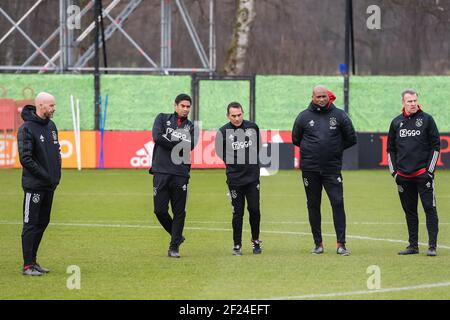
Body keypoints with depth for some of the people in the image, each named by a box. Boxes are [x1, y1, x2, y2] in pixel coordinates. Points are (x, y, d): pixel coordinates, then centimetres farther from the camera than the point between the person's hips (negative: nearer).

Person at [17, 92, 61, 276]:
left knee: (43, 223, 12)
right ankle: (28, 266, -1)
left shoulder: (51, 126, 11)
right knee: (31, 224, -4)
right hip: (34, 185, -8)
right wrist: (45, 175, -17)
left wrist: (56, 174, 7)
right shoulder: (27, 128, -14)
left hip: (50, 185, 8)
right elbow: (25, 158, -20)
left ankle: (33, 261, 20)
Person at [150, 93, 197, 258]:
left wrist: (168, 141, -6)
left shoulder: (191, 127, 14)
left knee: (179, 212, 0)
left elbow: (189, 146, -4)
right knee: (160, 210, -3)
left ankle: (174, 247, 8)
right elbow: (157, 137, -7)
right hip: (161, 172, -1)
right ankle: (177, 236, 20)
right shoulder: (163, 119, 11)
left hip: (180, 174, 1)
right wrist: (178, 145, -4)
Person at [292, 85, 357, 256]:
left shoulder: (339, 115, 2)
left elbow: (351, 139, 9)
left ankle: (341, 244, -9)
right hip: (310, 169, 1)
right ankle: (318, 243, 16)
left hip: (332, 168, -1)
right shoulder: (304, 117, 3)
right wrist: (310, 149, 10)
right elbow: (296, 139, 15)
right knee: (313, 206, 7)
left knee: (338, 203, -10)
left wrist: (336, 149, 5)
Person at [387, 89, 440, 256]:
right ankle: (413, 245, 13)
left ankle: (432, 246, -7)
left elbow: (435, 145, 1)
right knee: (409, 211, 8)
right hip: (403, 175, 4)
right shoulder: (396, 122, 11)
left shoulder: (427, 119, 1)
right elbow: (391, 148, 17)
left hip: (423, 172, -4)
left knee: (430, 209, -7)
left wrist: (430, 170, -6)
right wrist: (393, 171, 7)